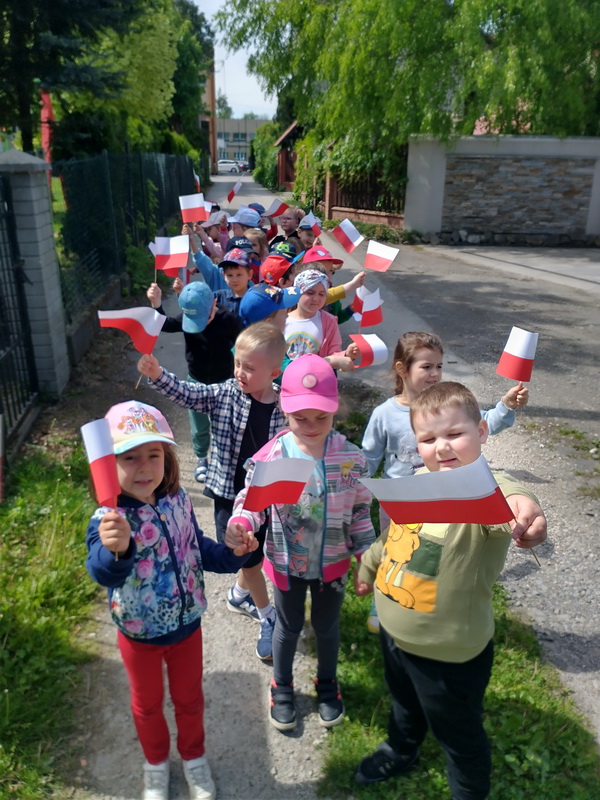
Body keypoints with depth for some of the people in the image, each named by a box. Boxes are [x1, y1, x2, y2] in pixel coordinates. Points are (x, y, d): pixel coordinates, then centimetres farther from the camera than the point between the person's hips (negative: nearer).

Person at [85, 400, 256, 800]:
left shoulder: (178, 500, -14)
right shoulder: (109, 520, -29)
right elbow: (104, 572, -48)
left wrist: (231, 552, -15)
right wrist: (115, 550, -70)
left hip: (187, 625, 3)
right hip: (140, 634, -3)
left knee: (189, 698, 25)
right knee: (148, 703, 25)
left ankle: (194, 757, 54)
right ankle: (156, 763, 55)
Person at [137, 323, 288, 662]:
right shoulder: (225, 395, -11)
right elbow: (186, 393, -22)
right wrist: (158, 375, -40)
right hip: (230, 495, -1)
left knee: (255, 555, 21)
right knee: (250, 559, 10)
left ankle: (240, 594, 52)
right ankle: (269, 617, 33)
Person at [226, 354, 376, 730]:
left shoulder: (351, 458, -16)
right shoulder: (270, 456, -20)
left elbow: (360, 512, -5)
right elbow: (251, 499, -11)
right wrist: (240, 523, -32)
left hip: (332, 562, 1)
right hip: (286, 562, -1)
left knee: (327, 627, 23)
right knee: (289, 627, 22)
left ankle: (328, 683, 52)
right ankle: (282, 686, 49)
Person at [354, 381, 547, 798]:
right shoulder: (417, 480, -9)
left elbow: (502, 503, -56)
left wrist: (520, 502, -78)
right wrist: (369, 566, 24)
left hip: (449, 654, -6)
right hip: (394, 633, 6)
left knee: (458, 733, 23)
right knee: (404, 705, 35)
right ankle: (401, 750, 66)